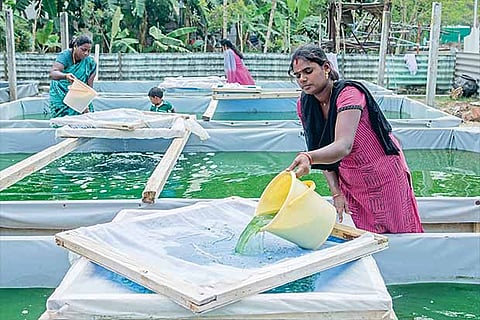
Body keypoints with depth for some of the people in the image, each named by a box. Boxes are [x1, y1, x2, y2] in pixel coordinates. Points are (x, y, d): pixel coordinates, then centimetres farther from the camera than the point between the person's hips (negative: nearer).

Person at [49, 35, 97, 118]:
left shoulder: (90, 63, -7)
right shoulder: (65, 55, -15)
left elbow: (89, 86, -8)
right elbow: (52, 73, -30)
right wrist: (65, 76, -51)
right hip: (61, 98, -2)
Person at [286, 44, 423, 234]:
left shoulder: (348, 93, -25)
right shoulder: (304, 105, -5)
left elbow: (343, 146, -40)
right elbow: (323, 151, -1)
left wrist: (308, 158, -58)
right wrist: (336, 193, -11)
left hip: (384, 179, -5)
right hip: (351, 185, 6)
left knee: (398, 234, 4)